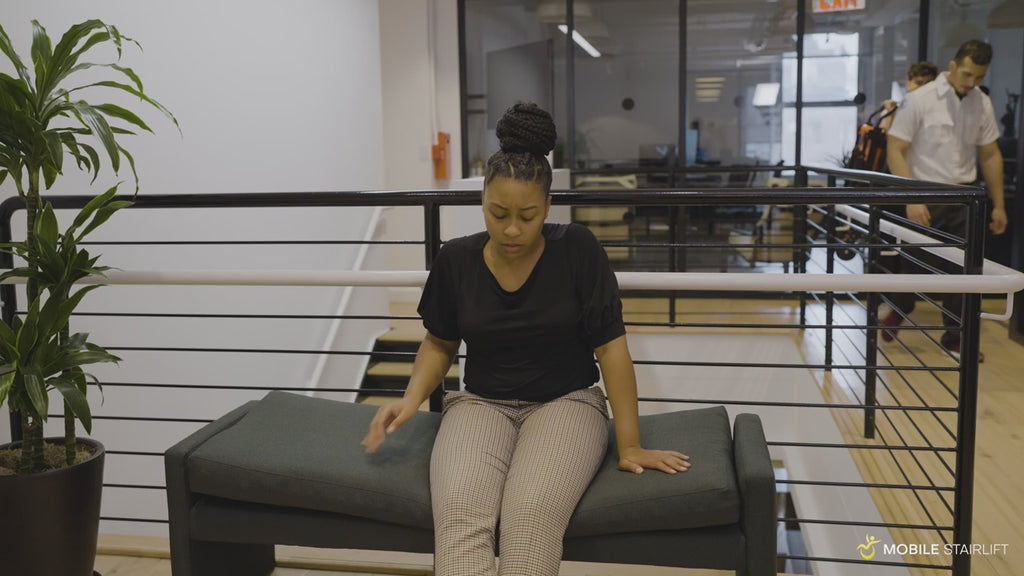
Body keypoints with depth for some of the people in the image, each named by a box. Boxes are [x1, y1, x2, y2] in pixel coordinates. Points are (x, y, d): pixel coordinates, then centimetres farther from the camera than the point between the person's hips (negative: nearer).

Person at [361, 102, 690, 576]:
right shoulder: (456, 259, -2)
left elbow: (611, 347, -6)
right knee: (457, 514, -30)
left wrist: (630, 446, -8)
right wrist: (411, 399, -5)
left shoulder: (577, 250, -9)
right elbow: (440, 343, 13)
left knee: (531, 517, -33)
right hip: (480, 404, 2)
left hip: (565, 402, -2)